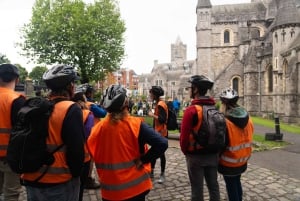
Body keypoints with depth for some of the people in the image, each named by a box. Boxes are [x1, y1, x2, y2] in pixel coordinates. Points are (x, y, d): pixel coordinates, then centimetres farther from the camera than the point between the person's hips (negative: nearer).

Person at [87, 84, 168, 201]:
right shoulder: (136, 124, -19)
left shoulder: (99, 127, -11)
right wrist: (143, 160, -14)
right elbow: (162, 144, -25)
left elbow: (91, 152, 0)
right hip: (135, 187, -1)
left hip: (110, 189, 2)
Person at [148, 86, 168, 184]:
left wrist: (152, 115, -19)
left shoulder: (160, 104, -19)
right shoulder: (158, 104, 11)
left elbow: (163, 119, -27)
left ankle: (162, 174, 15)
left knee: (161, 153, 1)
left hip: (161, 133, -10)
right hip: (157, 132, 10)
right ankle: (151, 171, 29)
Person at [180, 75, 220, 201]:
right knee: (213, 186, 19)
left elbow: (184, 135, -18)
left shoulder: (191, 110, -18)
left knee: (197, 188, 9)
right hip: (213, 154, 6)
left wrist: (185, 151, -1)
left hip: (196, 155, -6)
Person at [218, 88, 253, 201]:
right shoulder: (248, 118, -4)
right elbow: (249, 137, 7)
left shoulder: (224, 121, -25)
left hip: (229, 162, -6)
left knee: (231, 186, 9)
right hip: (243, 160, 7)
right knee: (237, 182, 24)